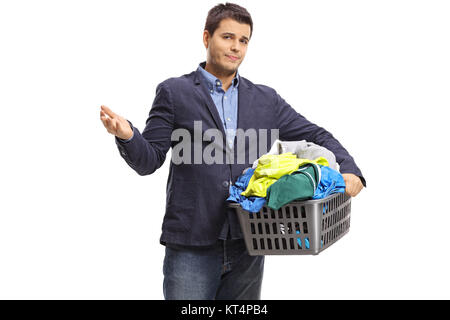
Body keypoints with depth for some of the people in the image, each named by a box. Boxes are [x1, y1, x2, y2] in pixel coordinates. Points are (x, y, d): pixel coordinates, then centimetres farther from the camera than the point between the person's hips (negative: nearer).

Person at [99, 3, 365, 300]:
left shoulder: (265, 99, 12)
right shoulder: (174, 92, 3)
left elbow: (315, 136, 15)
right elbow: (149, 161, 0)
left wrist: (349, 170, -2)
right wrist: (127, 135, -21)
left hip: (247, 246, 3)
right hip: (191, 246, -3)